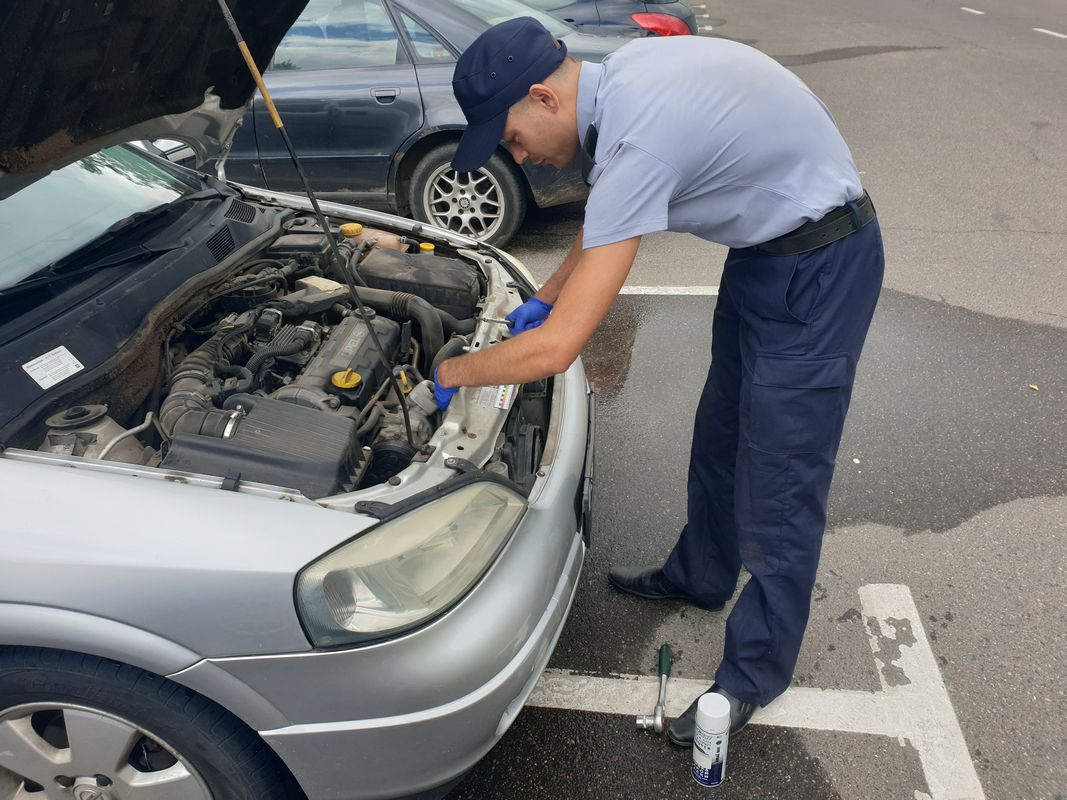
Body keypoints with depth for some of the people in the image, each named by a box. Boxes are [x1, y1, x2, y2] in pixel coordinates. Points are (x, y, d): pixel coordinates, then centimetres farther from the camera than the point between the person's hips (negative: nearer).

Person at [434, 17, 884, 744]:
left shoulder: (635, 140, -33)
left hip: (818, 268, -10)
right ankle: (701, 576, 45)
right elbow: (609, 214, 16)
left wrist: (450, 374, -17)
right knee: (719, 438, 22)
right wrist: (545, 296, 12)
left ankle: (756, 674, 20)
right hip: (765, 247, 10)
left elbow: (557, 349, -33)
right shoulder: (620, 73, -3)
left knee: (779, 486, 0)